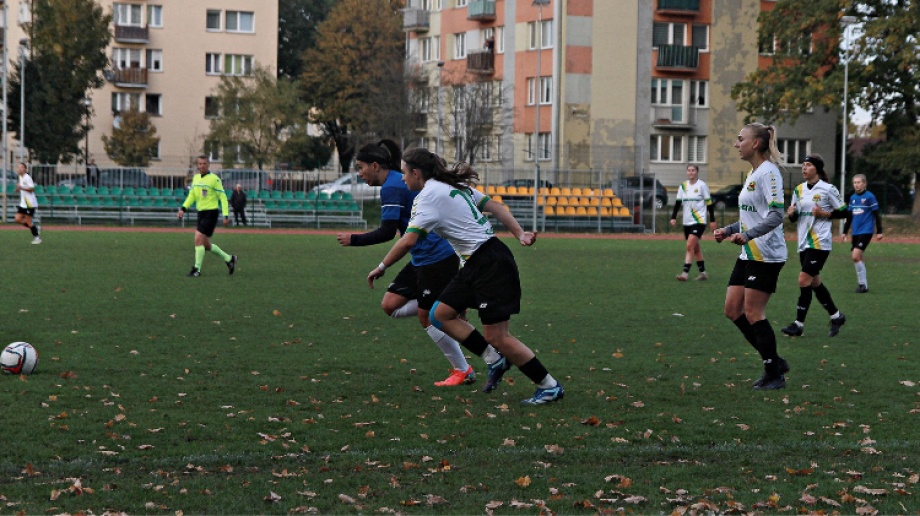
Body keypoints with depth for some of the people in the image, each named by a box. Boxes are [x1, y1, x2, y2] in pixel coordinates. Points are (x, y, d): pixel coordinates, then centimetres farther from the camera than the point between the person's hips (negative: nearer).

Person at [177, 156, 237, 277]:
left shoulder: (214, 179, -9)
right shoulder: (196, 178, 12)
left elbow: (222, 197, -9)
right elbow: (192, 196, 20)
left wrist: (225, 215, -14)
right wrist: (183, 209, 6)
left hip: (211, 213, -7)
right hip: (201, 213, 8)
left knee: (198, 239, -17)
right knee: (205, 245, 10)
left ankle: (197, 270, -10)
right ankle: (229, 259, 28)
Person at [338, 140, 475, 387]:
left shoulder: (391, 188, -16)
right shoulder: (400, 182, 14)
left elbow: (387, 232, -21)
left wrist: (353, 239, -11)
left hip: (437, 257, -10)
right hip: (422, 258, 10)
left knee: (427, 316, -2)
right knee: (390, 305, 4)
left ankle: (464, 371, 8)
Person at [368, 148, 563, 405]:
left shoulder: (428, 196, -12)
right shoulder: (455, 185, 15)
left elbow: (408, 240, -18)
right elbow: (495, 207, 11)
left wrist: (382, 267, -6)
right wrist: (520, 234, 5)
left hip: (491, 265, -10)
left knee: (496, 338, -7)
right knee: (440, 314, 10)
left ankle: (550, 387, 3)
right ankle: (495, 360, 11)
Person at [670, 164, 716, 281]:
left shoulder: (702, 185, -4)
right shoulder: (683, 186, 9)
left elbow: (709, 203, -1)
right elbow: (678, 202, 7)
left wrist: (712, 220, -3)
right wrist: (673, 217, -4)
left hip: (699, 221, -6)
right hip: (687, 222, 6)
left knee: (690, 246, -17)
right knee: (696, 248, 12)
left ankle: (685, 273, -22)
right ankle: (703, 273, 21)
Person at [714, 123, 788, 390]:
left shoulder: (768, 173, -14)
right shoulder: (752, 173, 16)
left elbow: (776, 215, -24)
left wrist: (747, 235, -33)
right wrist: (727, 231, 15)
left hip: (766, 255, -10)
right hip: (749, 254, 10)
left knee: (753, 313, -7)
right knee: (732, 309, 7)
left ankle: (775, 376, 4)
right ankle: (774, 361, 16)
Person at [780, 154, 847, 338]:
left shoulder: (828, 189, -7)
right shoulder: (799, 190, 11)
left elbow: (843, 212, -3)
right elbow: (795, 217, 15)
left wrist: (824, 214, -16)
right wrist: (791, 213, -7)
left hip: (820, 242, -7)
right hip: (804, 242, 7)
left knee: (804, 280, -13)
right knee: (814, 282, 12)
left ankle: (799, 324, -8)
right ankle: (836, 316, 28)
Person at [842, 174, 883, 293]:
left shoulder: (869, 197, -6)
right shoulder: (852, 198, 13)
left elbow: (877, 215, -4)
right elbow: (849, 217, 22)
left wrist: (879, 231, -5)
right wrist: (845, 232, 22)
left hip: (866, 231, -7)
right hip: (855, 233, 7)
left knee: (856, 256, -17)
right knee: (858, 258, 6)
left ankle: (862, 284, -8)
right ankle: (862, 284, 16)